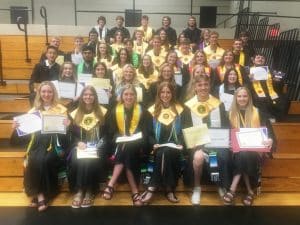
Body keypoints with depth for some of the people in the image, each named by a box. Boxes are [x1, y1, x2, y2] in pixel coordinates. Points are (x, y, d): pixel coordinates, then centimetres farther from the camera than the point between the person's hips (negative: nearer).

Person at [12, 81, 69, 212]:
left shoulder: (61, 110, 7)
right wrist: (16, 127, -3)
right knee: (32, 161, -27)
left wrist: (68, 125, -19)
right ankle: (40, 195, -13)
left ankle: (39, 195, -10)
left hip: (54, 143, -2)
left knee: (42, 161, -29)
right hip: (37, 143, 3)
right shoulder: (33, 110, 17)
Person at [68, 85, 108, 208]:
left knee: (91, 160, -32)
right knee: (76, 159, -30)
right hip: (81, 145, 2)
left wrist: (100, 144, -12)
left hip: (97, 146, -2)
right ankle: (78, 190, -15)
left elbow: (107, 133, 4)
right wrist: (78, 143, -10)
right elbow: (72, 134, 10)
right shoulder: (75, 113, 13)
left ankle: (89, 191, -16)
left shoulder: (103, 112, 6)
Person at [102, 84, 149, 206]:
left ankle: (111, 185, -32)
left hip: (135, 145, -1)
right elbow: (111, 132, 6)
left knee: (127, 149, -34)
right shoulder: (115, 111, 9)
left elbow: (144, 132, 3)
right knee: (124, 149, -33)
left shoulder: (141, 111, 7)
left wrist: (136, 140, -17)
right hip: (120, 144, 1)